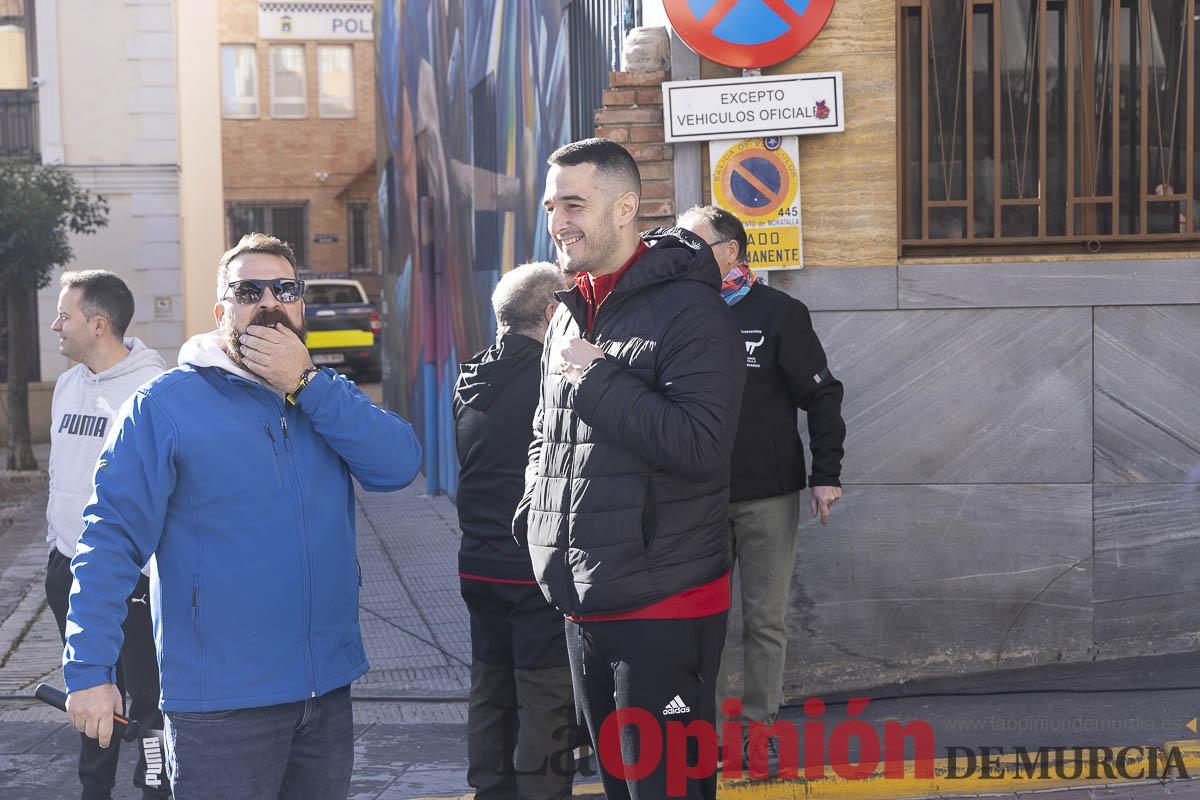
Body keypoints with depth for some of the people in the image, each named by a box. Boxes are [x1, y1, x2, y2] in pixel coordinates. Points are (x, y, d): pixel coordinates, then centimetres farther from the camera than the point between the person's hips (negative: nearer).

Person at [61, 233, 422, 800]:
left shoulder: (328, 396, 8)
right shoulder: (164, 406, -6)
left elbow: (399, 465, -9)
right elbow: (111, 540, -9)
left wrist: (304, 383, -15)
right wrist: (89, 670, -16)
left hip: (327, 690, 5)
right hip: (220, 704, -5)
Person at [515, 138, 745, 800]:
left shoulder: (689, 310, -13)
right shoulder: (570, 316, 13)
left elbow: (702, 447, -25)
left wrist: (596, 375, -21)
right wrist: (535, 511, 9)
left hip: (664, 606, -8)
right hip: (585, 605, 8)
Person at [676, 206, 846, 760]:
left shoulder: (780, 313, -3)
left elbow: (822, 395, -2)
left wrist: (826, 475, -8)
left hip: (768, 496, -2)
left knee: (765, 619, 5)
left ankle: (759, 724, 15)